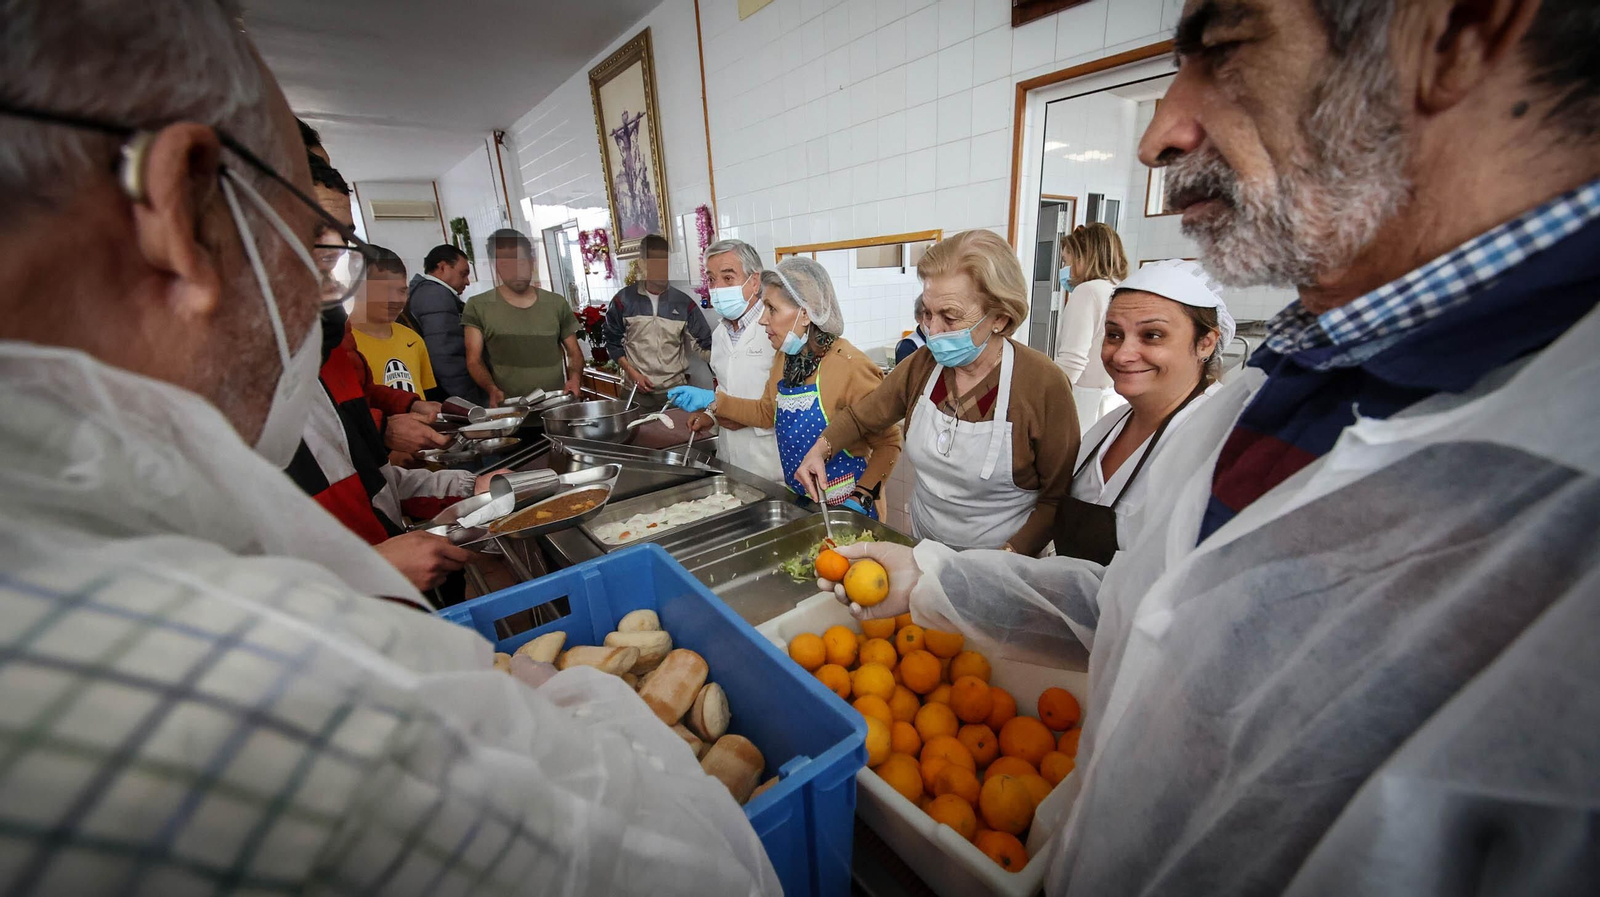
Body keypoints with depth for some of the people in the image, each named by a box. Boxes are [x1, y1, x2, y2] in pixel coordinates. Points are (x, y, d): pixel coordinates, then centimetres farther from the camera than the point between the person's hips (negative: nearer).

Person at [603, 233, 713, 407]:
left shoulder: (684, 302, 0)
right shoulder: (623, 300, -1)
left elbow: (704, 344, -2)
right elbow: (613, 343, 6)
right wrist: (632, 373, -6)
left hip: (676, 389, 1)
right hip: (637, 390, 0)